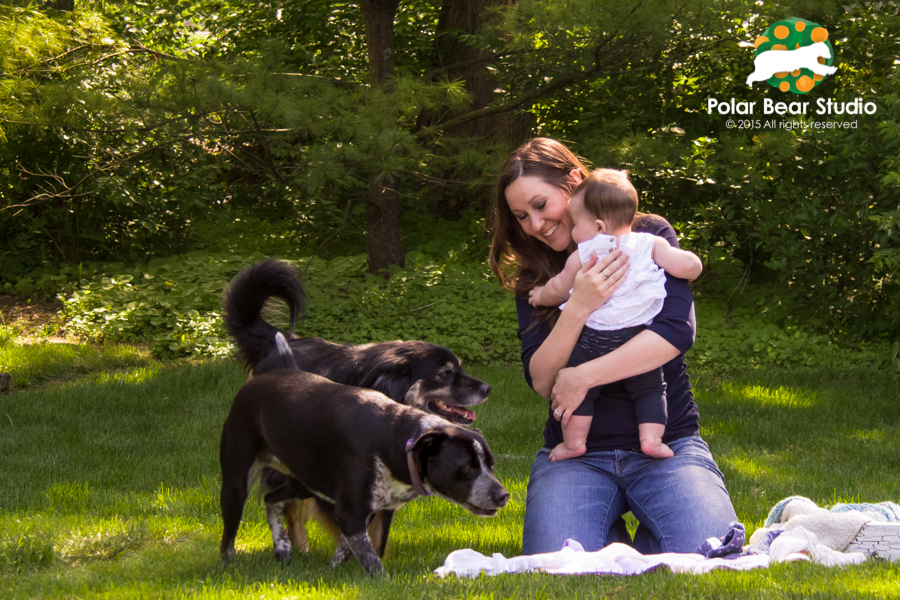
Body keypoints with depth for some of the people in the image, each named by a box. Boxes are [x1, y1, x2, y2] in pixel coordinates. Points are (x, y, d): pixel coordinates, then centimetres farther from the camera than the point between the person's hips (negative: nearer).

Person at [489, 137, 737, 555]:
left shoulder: (650, 236, 1)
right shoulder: (534, 278, 8)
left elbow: (676, 331, -15)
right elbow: (541, 381, -5)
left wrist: (581, 377, -17)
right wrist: (579, 308, -21)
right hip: (577, 453, 2)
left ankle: (640, 541, 8)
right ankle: (611, 536, 10)